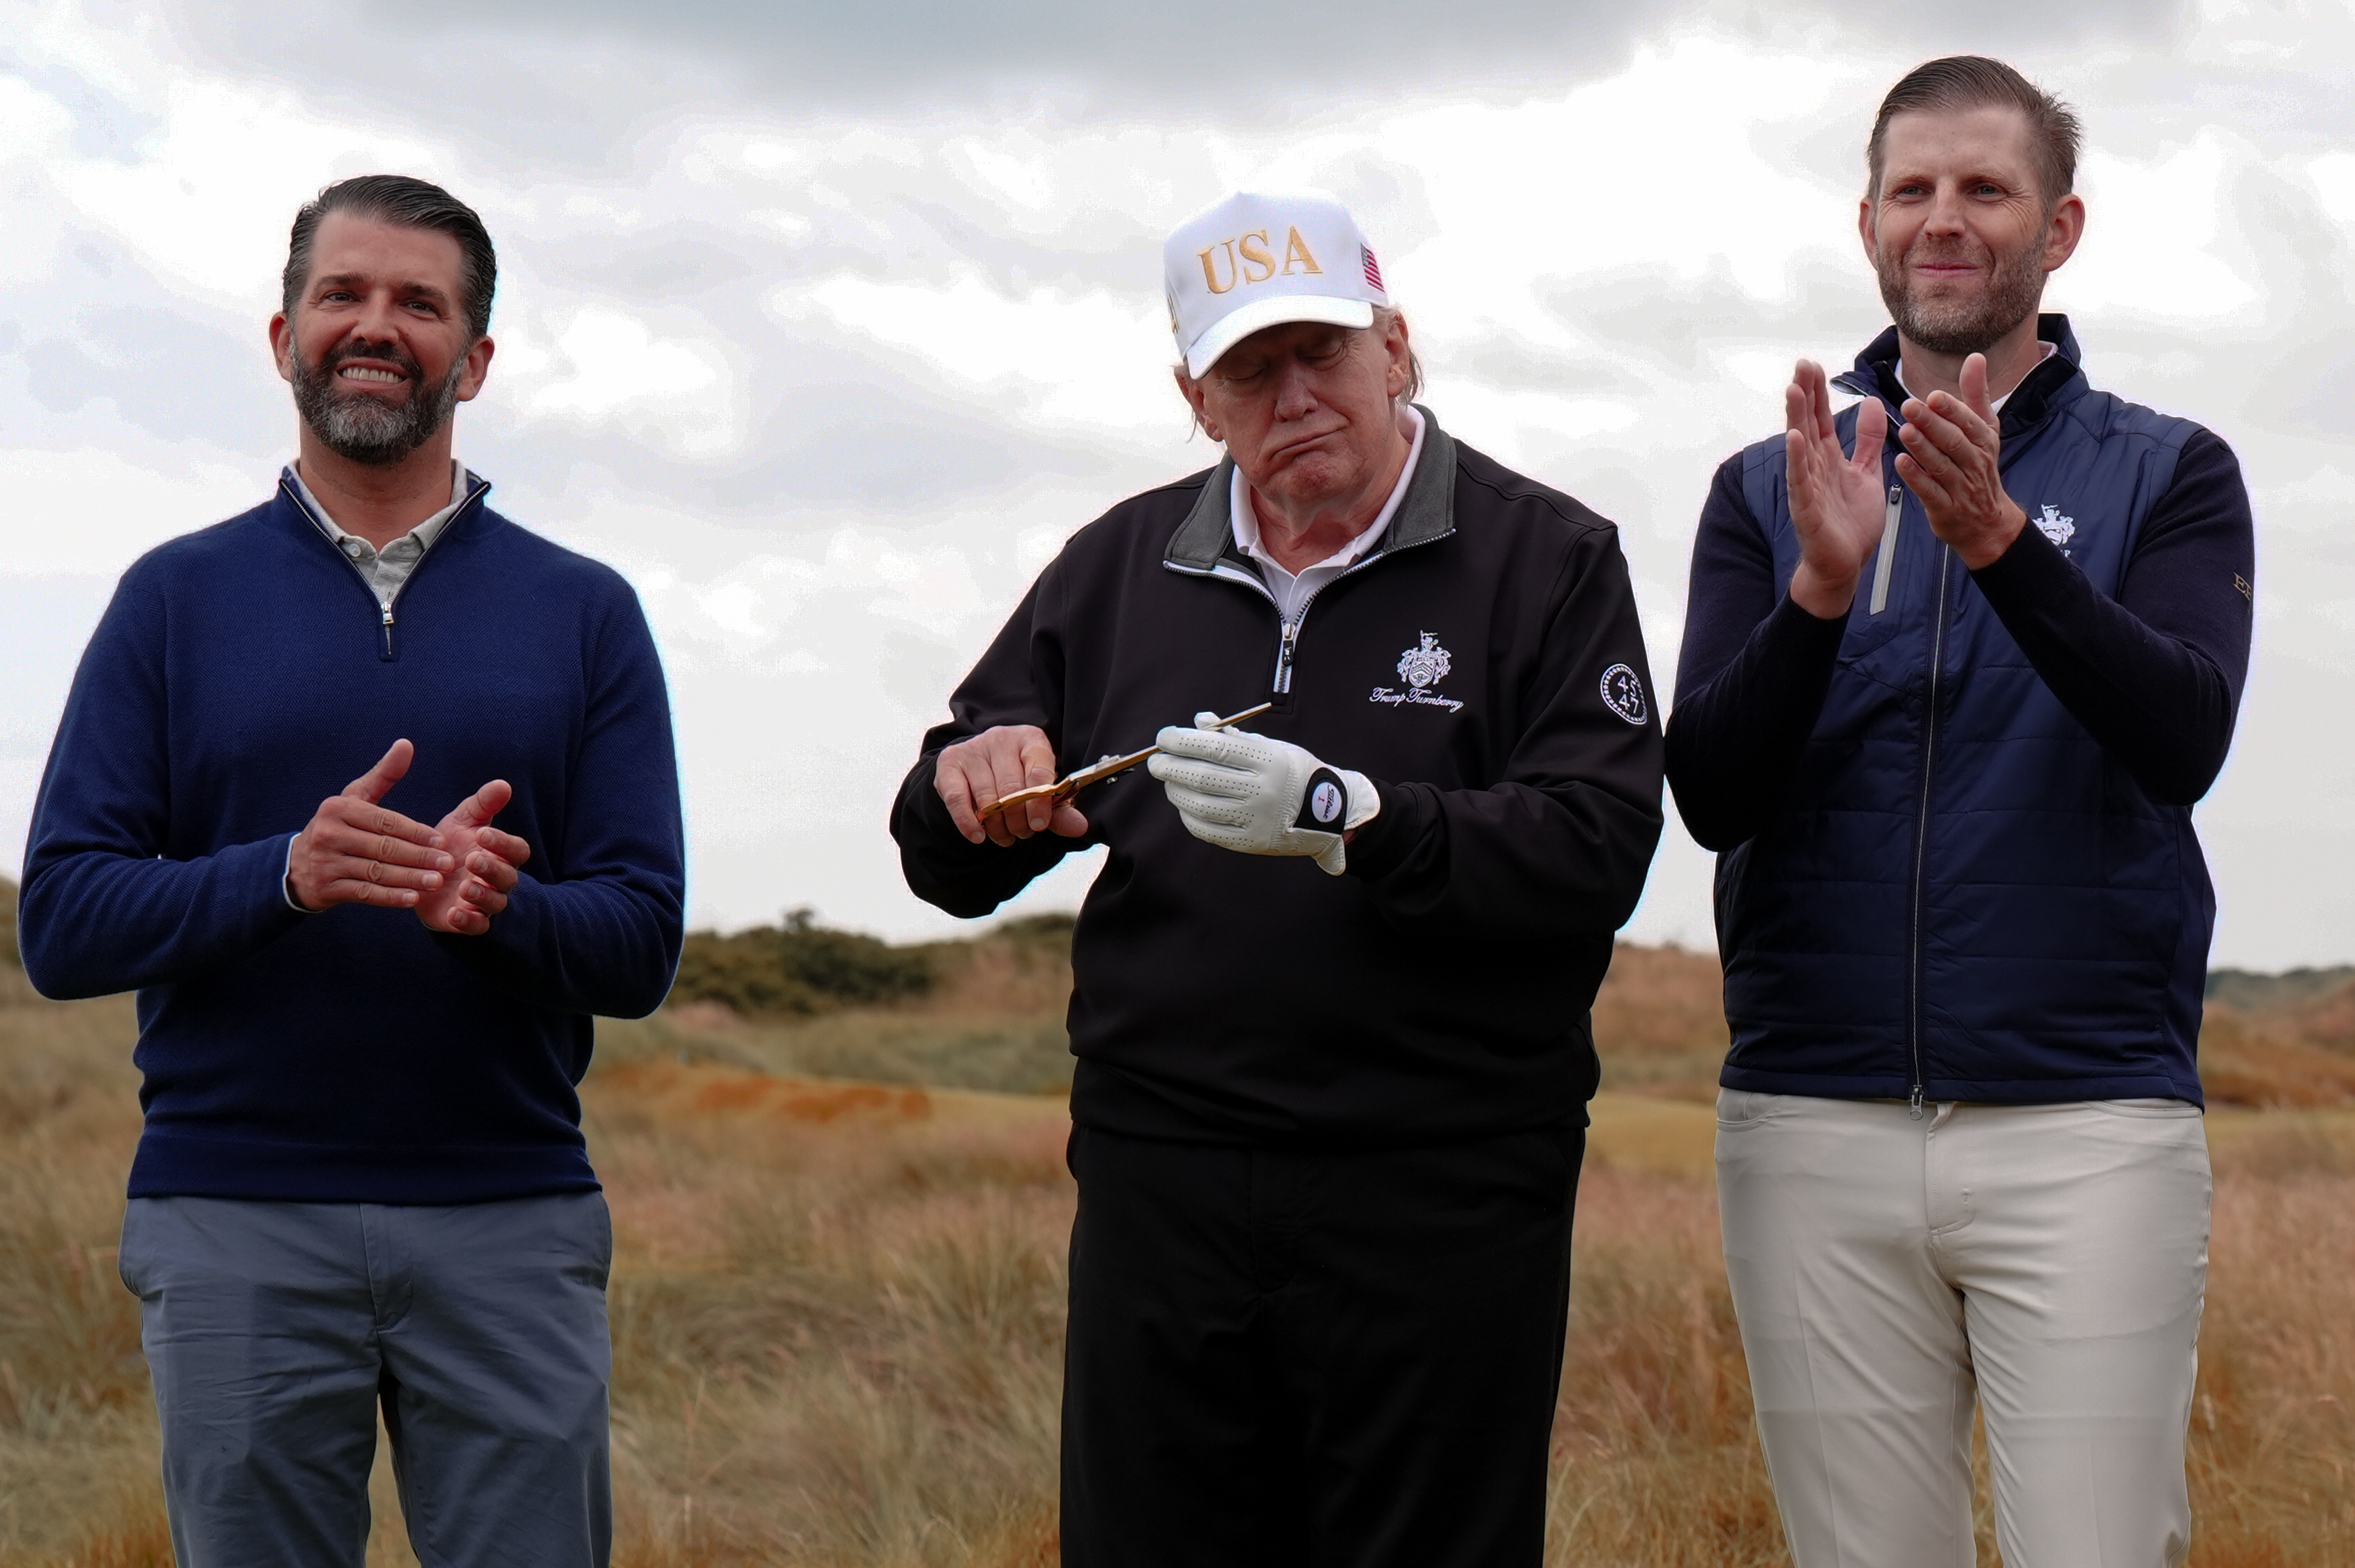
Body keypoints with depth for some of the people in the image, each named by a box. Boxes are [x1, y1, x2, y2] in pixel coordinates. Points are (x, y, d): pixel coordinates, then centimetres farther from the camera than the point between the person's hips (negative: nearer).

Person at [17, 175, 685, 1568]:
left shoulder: (583, 614, 8)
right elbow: (64, 927, -1)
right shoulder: (176, 599, 7)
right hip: (235, 1226, 0)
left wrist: (499, 910, -19)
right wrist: (284, 876, -18)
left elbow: (642, 945, 3)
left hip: (510, 1221, 0)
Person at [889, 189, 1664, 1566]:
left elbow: (1596, 852, -13)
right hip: (1161, 1194, 4)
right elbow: (949, 870, 16)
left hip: (1439, 1206, -3)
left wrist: (1343, 819, -24)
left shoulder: (1544, 560, 1)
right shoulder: (1120, 568, 13)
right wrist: (967, 792, -8)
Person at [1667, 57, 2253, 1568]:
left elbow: (2183, 738, -10)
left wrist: (2001, 538, -24)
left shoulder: (2169, 476, 8)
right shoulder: (1769, 491, 12)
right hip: (1817, 1126, 2)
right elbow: (1711, 791, -1)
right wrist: (1823, 584, -18)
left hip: (2090, 1122, -2)